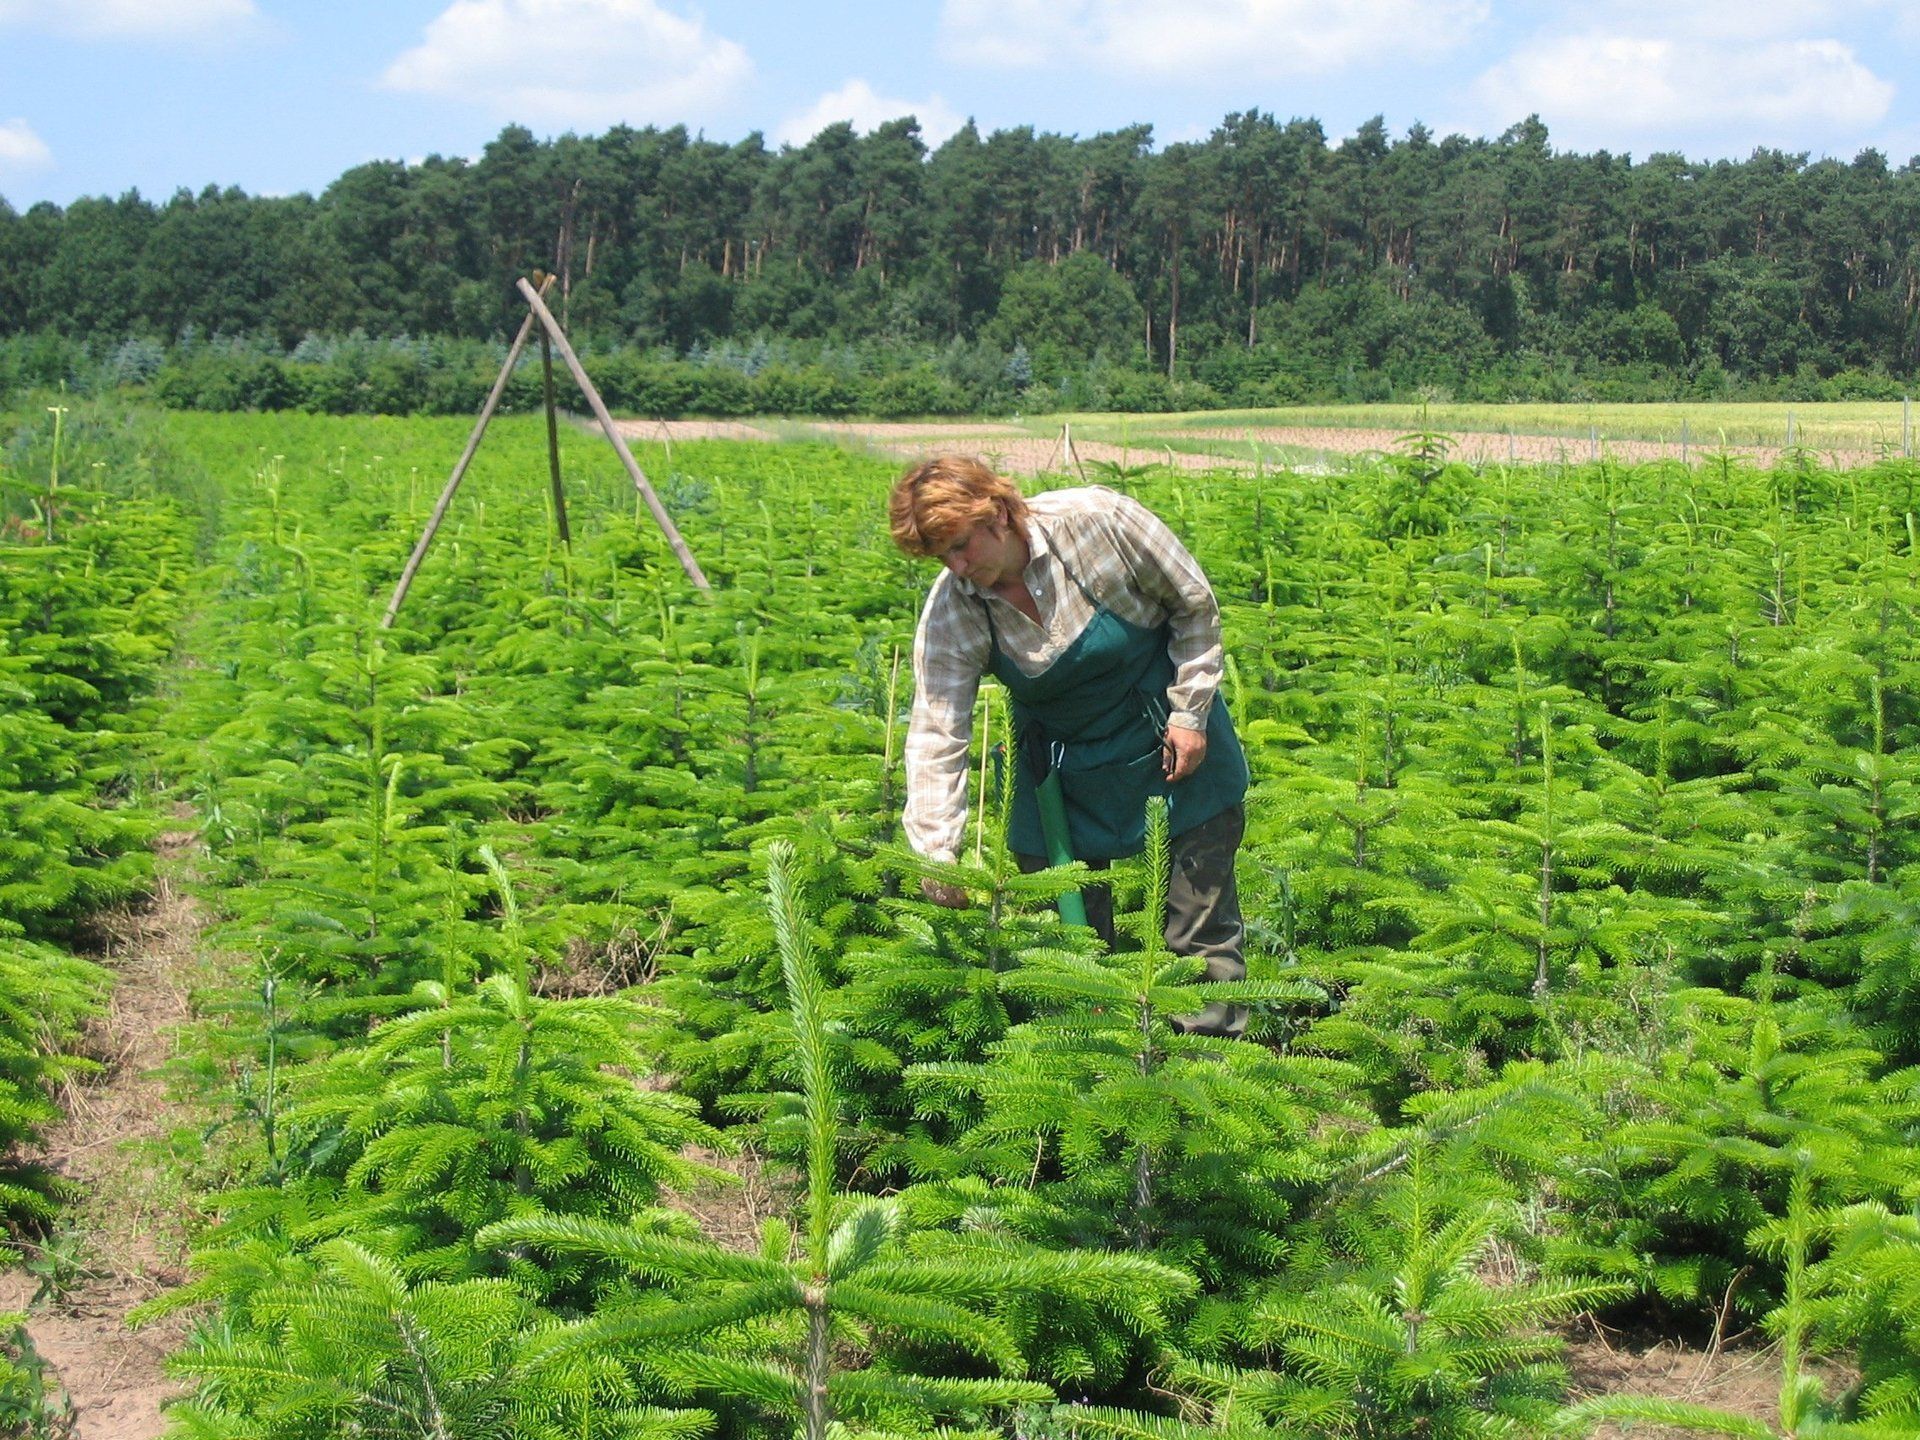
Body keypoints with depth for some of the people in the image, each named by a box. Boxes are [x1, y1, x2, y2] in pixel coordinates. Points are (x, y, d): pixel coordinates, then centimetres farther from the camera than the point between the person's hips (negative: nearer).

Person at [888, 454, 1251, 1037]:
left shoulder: (1098, 519, -25)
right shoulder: (949, 613, -18)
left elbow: (1194, 604, -11)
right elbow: (936, 736, -21)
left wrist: (1191, 711, -12)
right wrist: (937, 855, -29)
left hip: (1173, 744, -2)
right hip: (1062, 768, 2)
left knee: (1201, 923, 1)